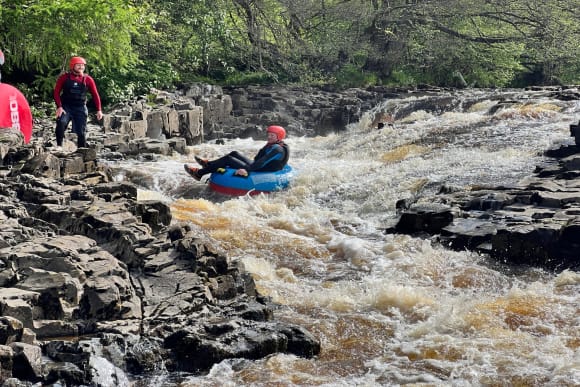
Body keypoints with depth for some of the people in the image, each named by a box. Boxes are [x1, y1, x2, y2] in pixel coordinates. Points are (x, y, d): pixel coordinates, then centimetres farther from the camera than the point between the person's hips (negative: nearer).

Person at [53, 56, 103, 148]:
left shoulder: (87, 79, 1)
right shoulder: (64, 77, -1)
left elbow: (95, 95, 4)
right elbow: (56, 92, -2)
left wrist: (99, 110, -2)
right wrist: (59, 107, -14)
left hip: (80, 108, 1)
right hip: (66, 107, -1)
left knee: (81, 132, 2)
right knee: (61, 122, -28)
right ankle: (59, 146, -18)